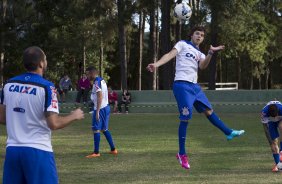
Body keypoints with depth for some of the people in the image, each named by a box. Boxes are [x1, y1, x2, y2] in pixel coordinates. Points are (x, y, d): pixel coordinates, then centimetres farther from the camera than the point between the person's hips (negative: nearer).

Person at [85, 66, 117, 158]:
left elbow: (100, 96, -22)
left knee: (96, 130, -4)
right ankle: (113, 149, 20)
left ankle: (96, 152, -2)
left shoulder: (97, 82, -15)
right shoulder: (102, 80, 14)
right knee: (104, 129, 17)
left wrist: (97, 111, -24)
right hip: (106, 107, 10)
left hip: (100, 108, -10)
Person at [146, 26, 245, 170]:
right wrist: (156, 64, -26)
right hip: (182, 85, -7)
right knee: (185, 118, -8)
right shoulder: (183, 44, 6)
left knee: (208, 110, 15)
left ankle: (229, 133, 27)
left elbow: (203, 66, 0)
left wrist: (211, 53, -15)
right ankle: (182, 154, -2)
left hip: (195, 86, 7)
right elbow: (170, 55, -9)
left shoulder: (200, 54, 22)